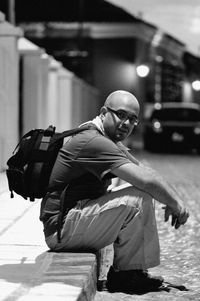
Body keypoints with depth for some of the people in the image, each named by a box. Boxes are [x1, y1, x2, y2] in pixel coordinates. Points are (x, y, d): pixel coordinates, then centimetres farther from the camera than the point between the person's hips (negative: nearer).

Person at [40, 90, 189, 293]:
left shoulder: (110, 140, 13)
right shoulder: (94, 142, -21)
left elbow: (144, 171, 13)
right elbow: (147, 180, -26)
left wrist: (174, 200, 0)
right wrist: (176, 205, -11)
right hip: (61, 229, -11)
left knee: (144, 193, 12)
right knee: (138, 198, -21)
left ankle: (138, 270, 8)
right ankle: (125, 274, -7)